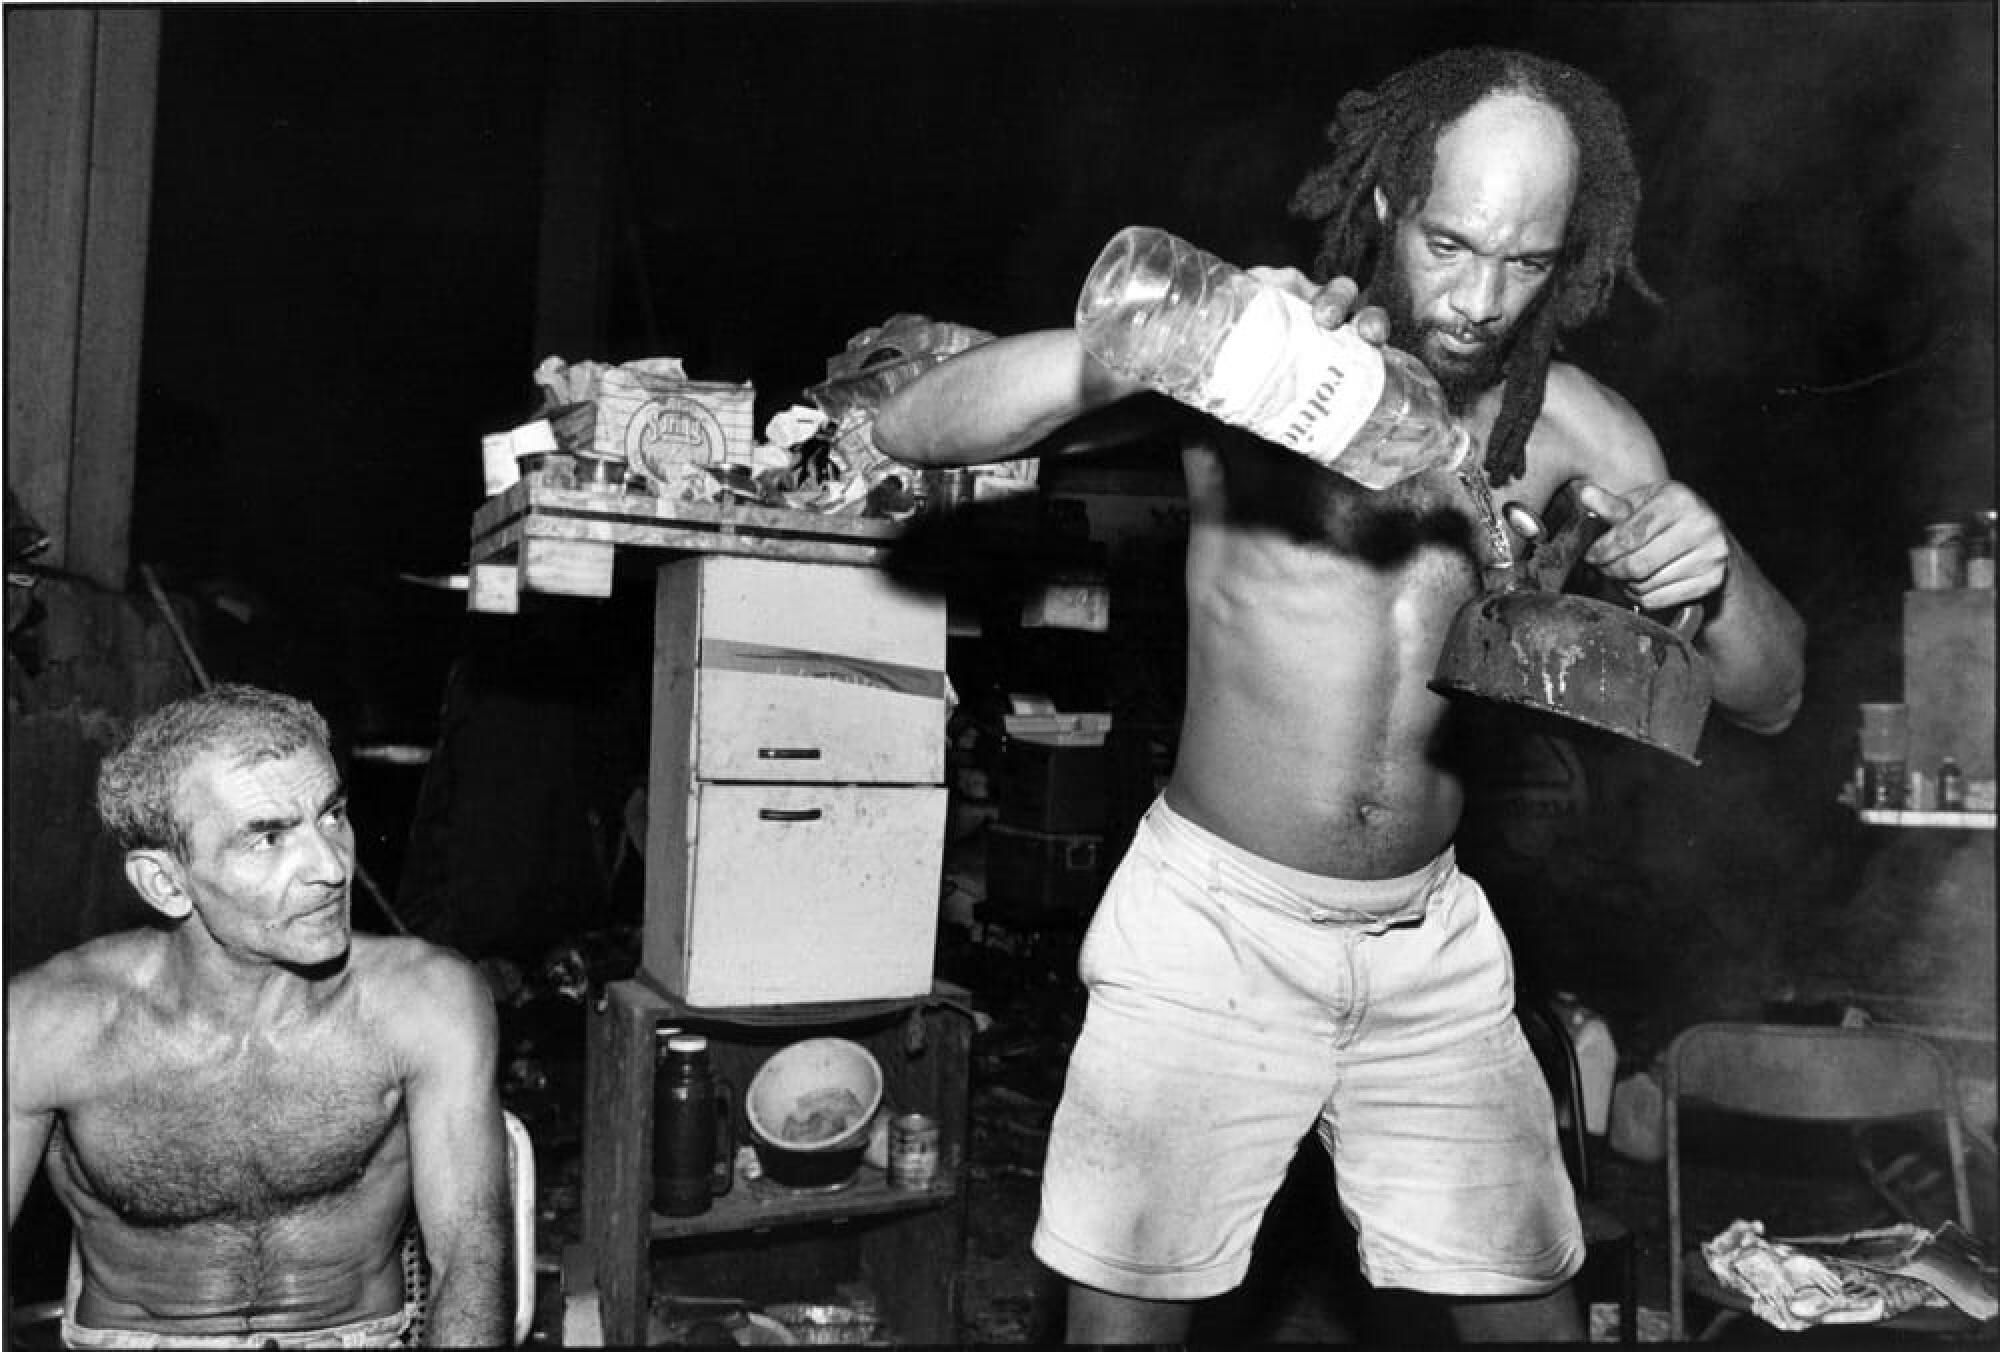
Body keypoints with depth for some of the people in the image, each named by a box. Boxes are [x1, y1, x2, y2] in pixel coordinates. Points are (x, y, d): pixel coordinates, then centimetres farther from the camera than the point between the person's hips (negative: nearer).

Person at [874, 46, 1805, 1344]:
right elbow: (911, 427, -18)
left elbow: (1769, 698, 4)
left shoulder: (1572, 425, 0)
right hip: (1214, 924, -3)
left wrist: (1717, 575, -19)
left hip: (1431, 941, 4)